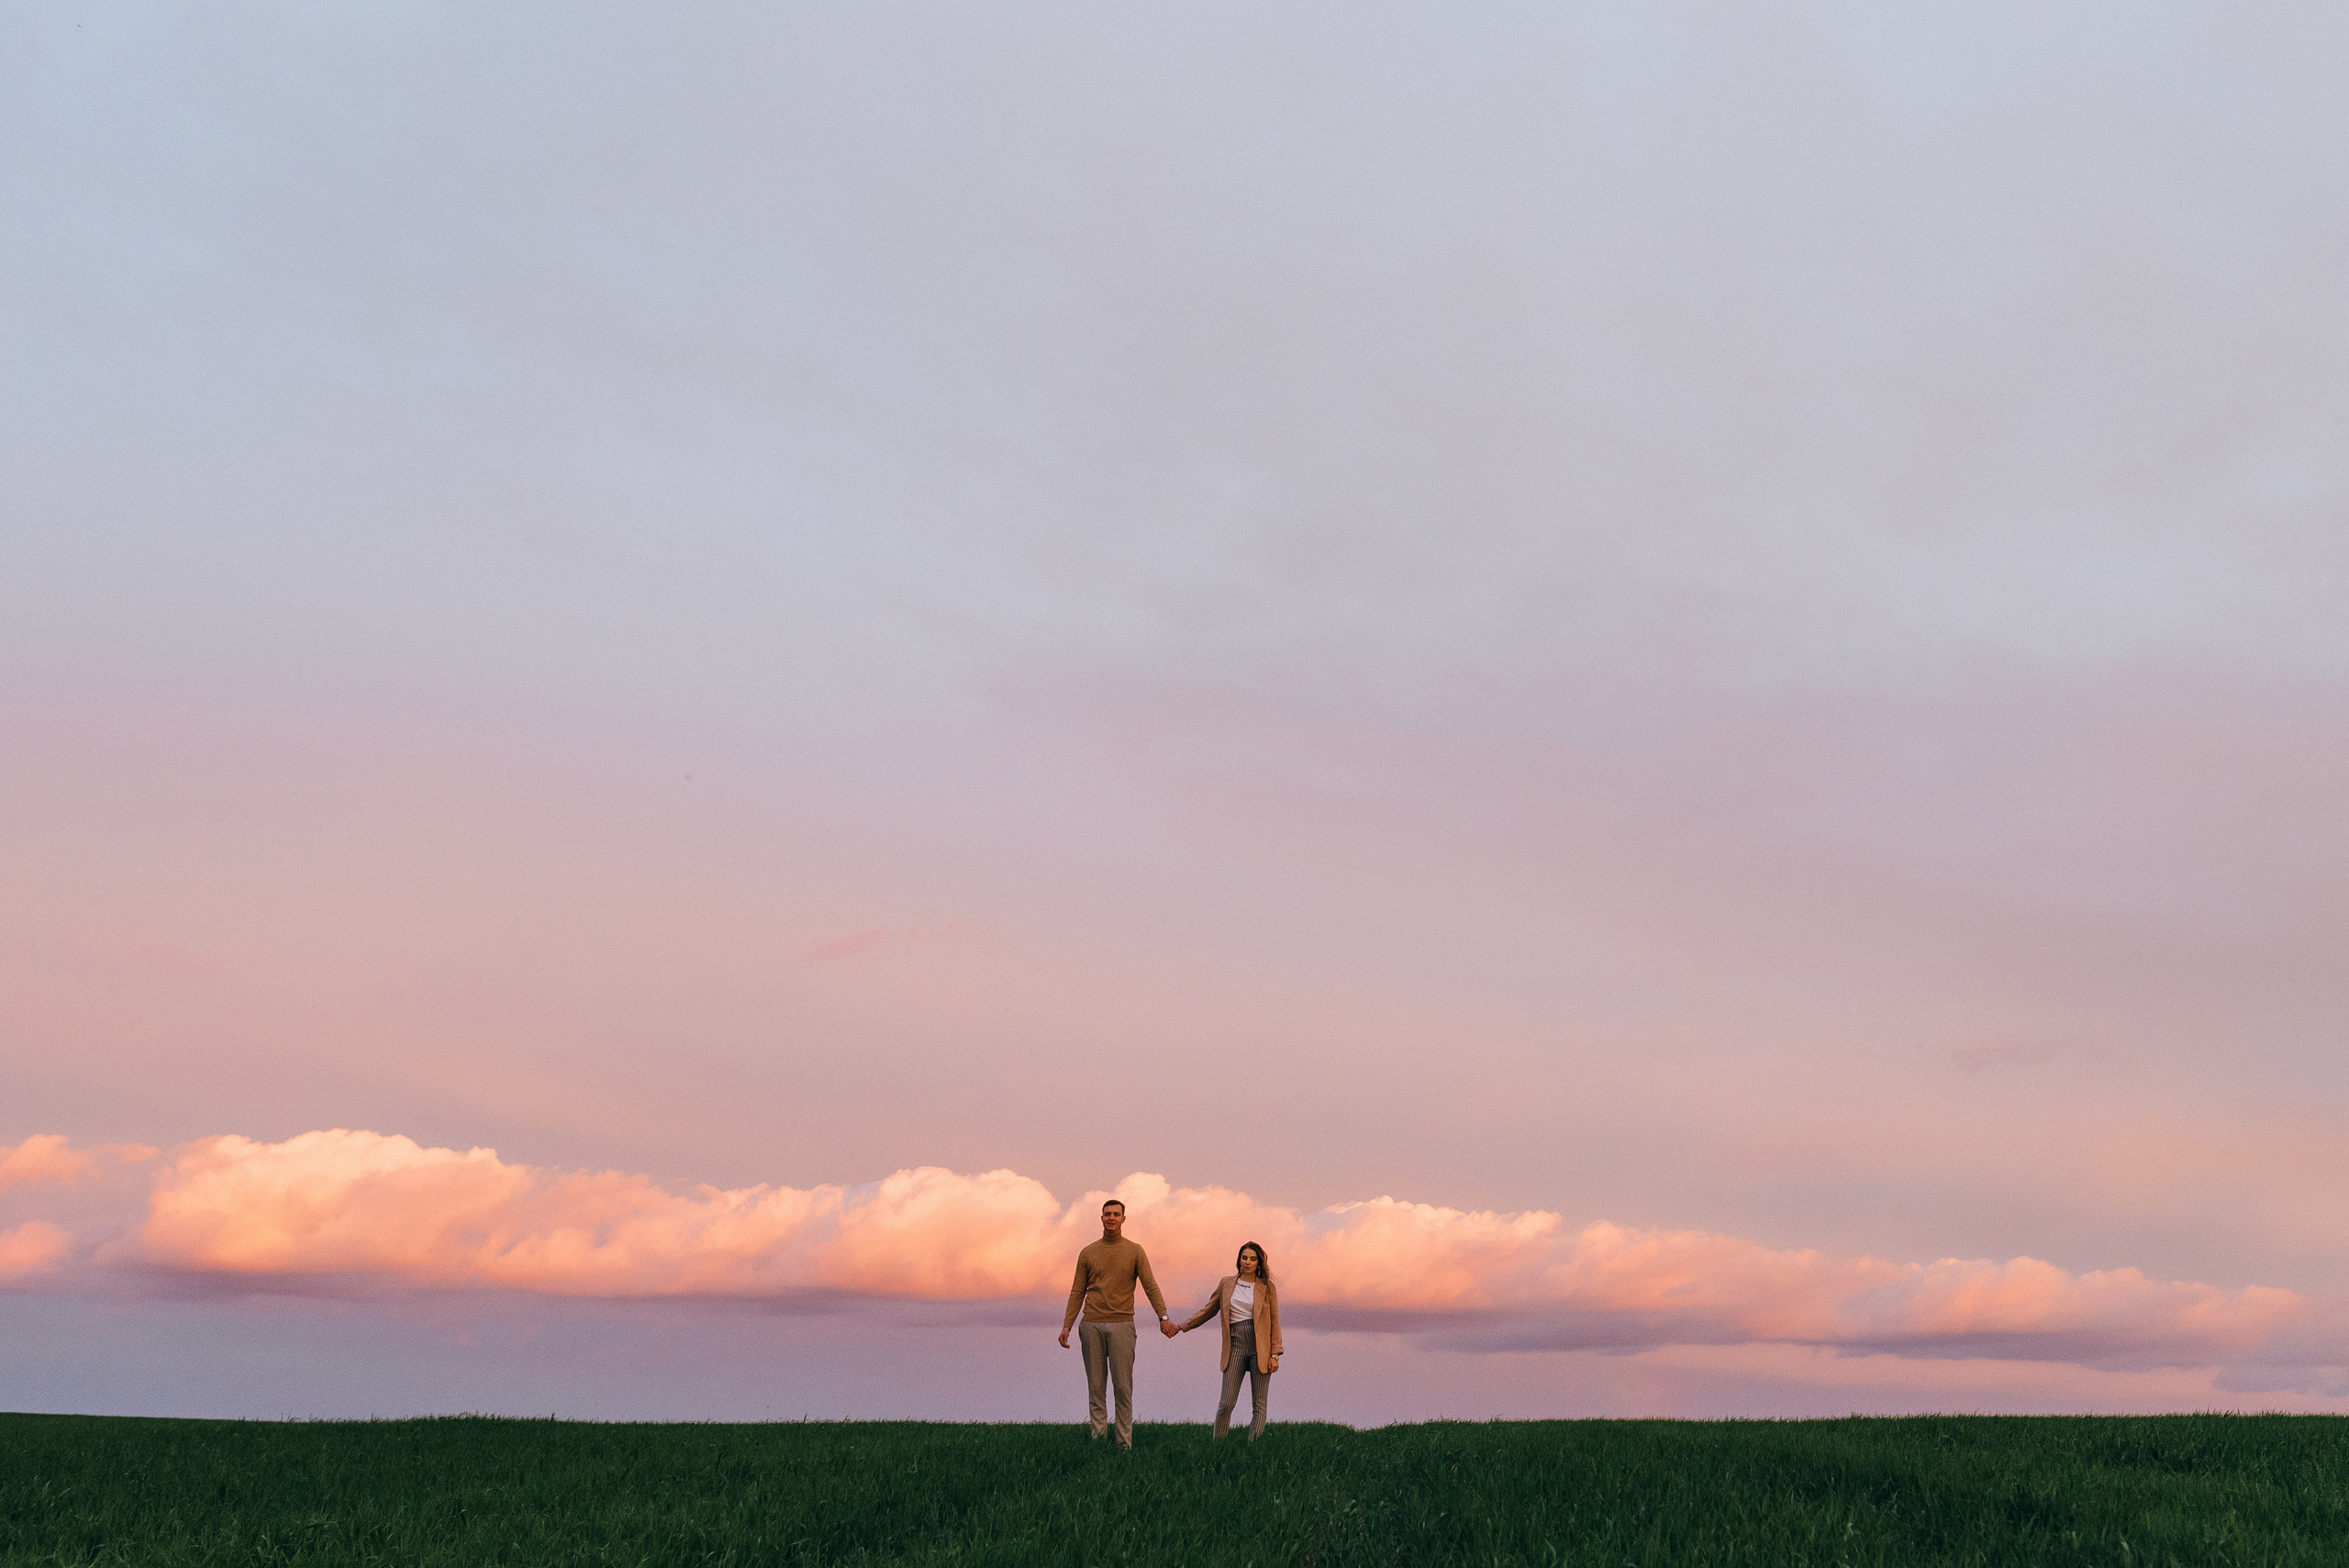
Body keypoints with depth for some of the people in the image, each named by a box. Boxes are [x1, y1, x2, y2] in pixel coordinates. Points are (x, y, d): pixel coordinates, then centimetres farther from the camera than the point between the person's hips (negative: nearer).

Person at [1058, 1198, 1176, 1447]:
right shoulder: (1088, 1253, 11)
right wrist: (1066, 1326, 3)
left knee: (1123, 1387, -4)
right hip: (1092, 1325, 2)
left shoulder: (1135, 1251, 5)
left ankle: (1125, 1444, -1)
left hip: (1121, 1324, -2)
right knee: (1095, 1387, 3)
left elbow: (1151, 1286, -2)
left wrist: (1163, 1317, -15)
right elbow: (1077, 1293, 11)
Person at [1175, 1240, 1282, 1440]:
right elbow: (1209, 1310, 24)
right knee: (1226, 1403, -7)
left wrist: (1275, 1355, -1)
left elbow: (1275, 1322, 6)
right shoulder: (1227, 1283, 11)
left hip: (1260, 1347, -1)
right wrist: (1183, 1326, 22)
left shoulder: (1266, 1286, 6)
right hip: (1235, 1345, 1)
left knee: (1259, 1404, -4)